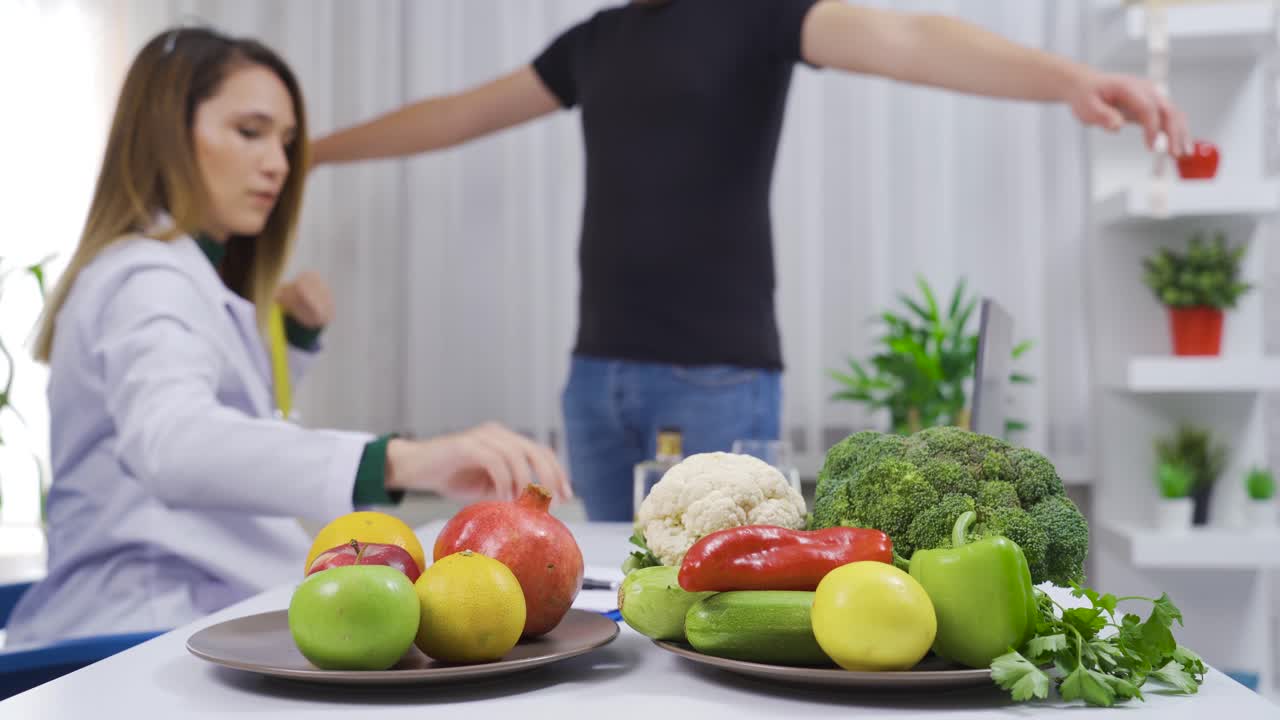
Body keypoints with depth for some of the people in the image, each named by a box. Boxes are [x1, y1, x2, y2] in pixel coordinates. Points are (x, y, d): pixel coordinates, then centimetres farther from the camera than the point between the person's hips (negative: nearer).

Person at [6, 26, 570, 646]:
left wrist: (294, 335, 15)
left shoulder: (187, 277, 19)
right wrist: (404, 460, -49)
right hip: (137, 633, -9)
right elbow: (169, 444, -35)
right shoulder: (148, 280, -13)